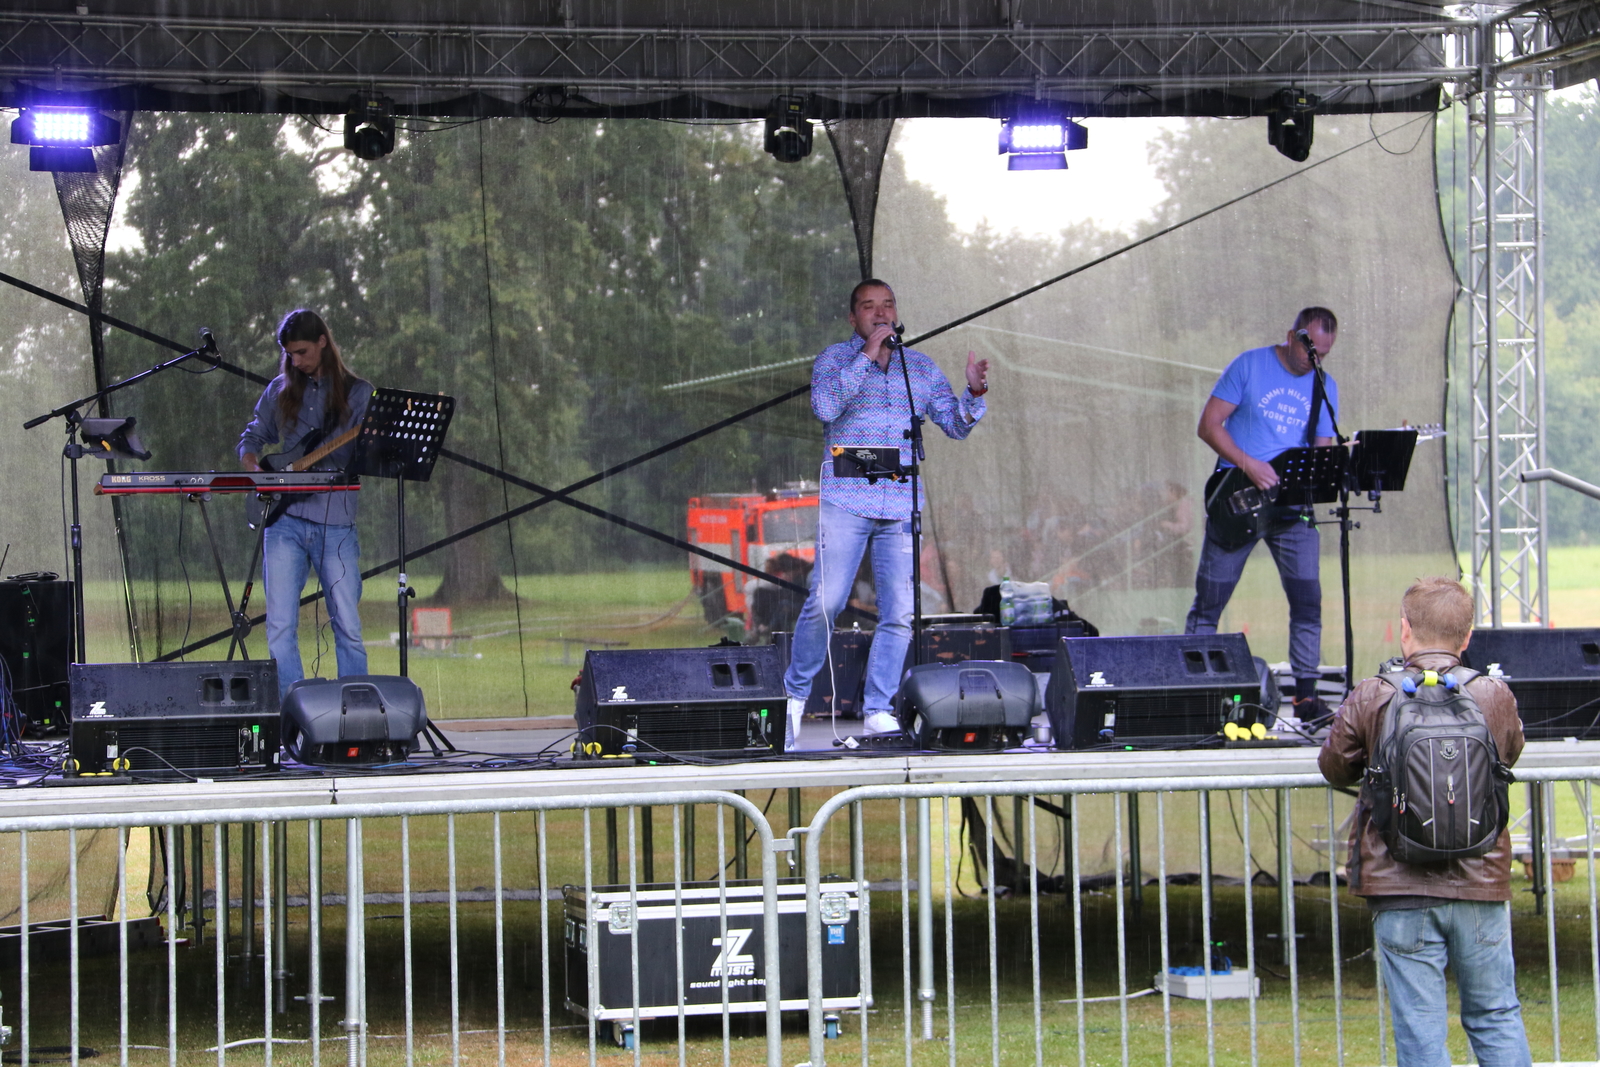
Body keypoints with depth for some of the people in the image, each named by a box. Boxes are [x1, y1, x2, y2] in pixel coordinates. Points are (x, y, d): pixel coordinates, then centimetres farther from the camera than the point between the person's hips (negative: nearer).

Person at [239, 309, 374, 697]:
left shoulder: (357, 393, 6)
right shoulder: (280, 391, 13)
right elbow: (252, 438, 20)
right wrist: (254, 468, -1)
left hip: (335, 522, -2)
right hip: (285, 519, 2)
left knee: (348, 626, -2)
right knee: (280, 625, -4)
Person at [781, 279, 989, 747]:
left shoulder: (921, 367, 17)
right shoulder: (836, 358, 7)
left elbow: (956, 425, 14)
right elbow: (825, 406, -13)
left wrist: (974, 392, -6)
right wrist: (868, 355, -14)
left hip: (901, 507, 3)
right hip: (845, 501, -3)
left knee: (899, 613, -4)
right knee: (825, 603, -10)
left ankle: (877, 710, 2)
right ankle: (796, 694, 7)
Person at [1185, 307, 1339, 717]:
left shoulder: (1325, 387, 9)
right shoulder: (1249, 366, -4)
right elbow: (1208, 425, -7)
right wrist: (1248, 465, -18)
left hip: (1292, 508, 3)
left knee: (1307, 598, -5)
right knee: (1209, 602, 1)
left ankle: (1306, 693, 2)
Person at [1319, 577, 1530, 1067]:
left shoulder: (1370, 699, -7)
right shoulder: (1495, 697, -2)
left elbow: (1334, 766, 8)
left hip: (1401, 888, -2)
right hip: (1481, 885, 2)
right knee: (1496, 1018, 13)